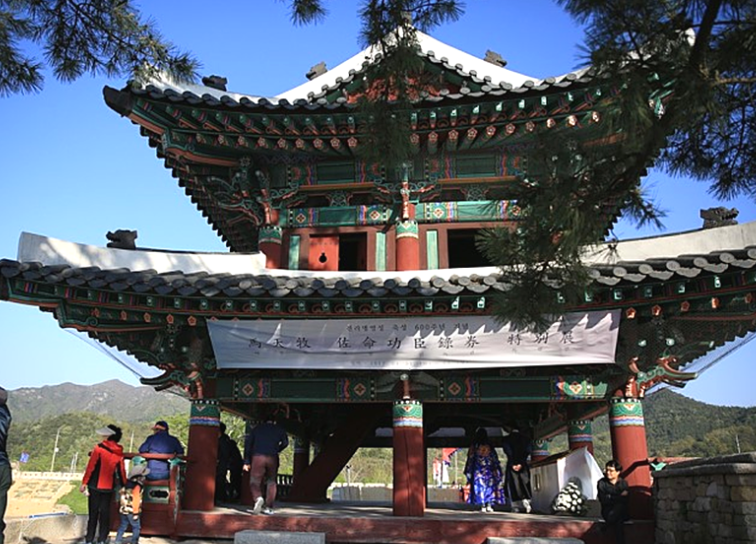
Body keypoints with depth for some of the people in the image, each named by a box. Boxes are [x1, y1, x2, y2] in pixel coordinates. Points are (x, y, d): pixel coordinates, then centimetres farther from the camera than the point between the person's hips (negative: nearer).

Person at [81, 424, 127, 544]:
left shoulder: (99, 448, -8)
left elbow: (90, 467, -8)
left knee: (93, 513, 5)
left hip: (95, 486, -2)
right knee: (105, 513, 9)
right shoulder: (119, 453, 1)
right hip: (109, 487, 2)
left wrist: (84, 482, -2)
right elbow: (121, 471, 3)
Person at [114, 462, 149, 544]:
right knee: (136, 527, 5)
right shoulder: (137, 486, -19)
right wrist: (136, 513, -16)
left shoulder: (128, 483, 7)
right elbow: (136, 500, -20)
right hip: (131, 511, -8)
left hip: (124, 510, 8)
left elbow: (121, 493, 17)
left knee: (122, 526, 15)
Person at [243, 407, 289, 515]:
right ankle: (269, 507, 9)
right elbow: (285, 442, 11)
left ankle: (258, 497, -25)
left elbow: (248, 443, 10)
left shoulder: (257, 428, 15)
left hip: (257, 457, -1)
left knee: (254, 481, 4)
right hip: (272, 458, 1)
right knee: (271, 482, 14)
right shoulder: (279, 429, 15)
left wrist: (246, 462, 10)